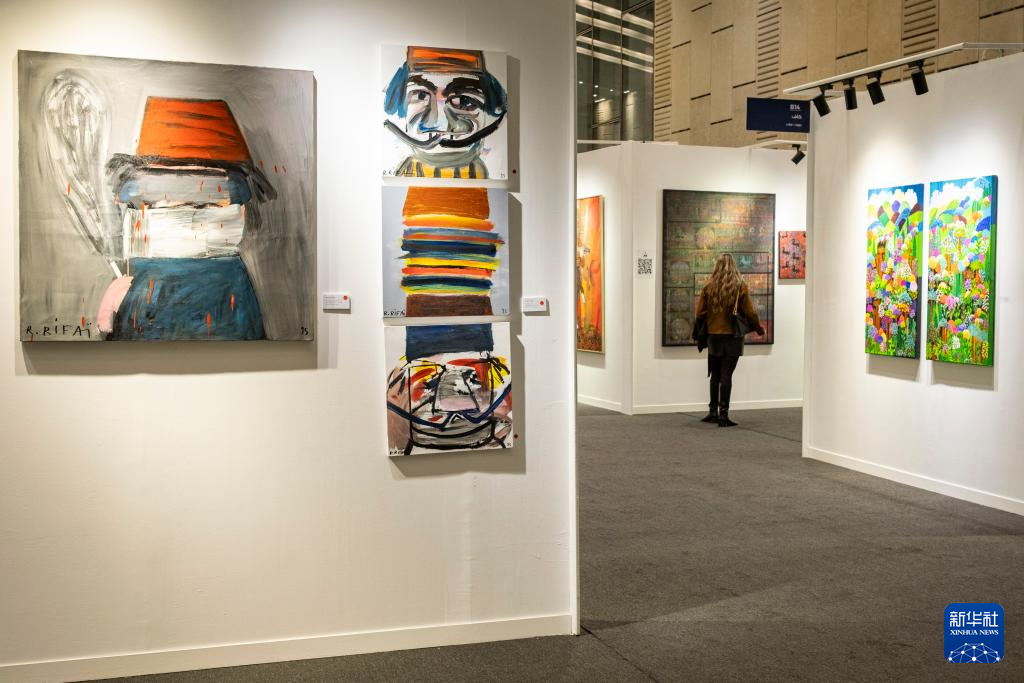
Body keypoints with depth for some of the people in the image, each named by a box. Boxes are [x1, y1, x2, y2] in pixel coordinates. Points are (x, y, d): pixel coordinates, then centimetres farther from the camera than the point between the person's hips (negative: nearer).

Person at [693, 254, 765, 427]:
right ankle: (723, 415, -1)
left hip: (713, 335, 2)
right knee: (726, 376, 0)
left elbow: (700, 312, -1)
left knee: (715, 375, 14)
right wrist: (759, 329, 12)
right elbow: (750, 312, -5)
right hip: (732, 336, -2)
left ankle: (713, 412, 21)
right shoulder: (740, 287, -8)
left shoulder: (709, 286, -4)